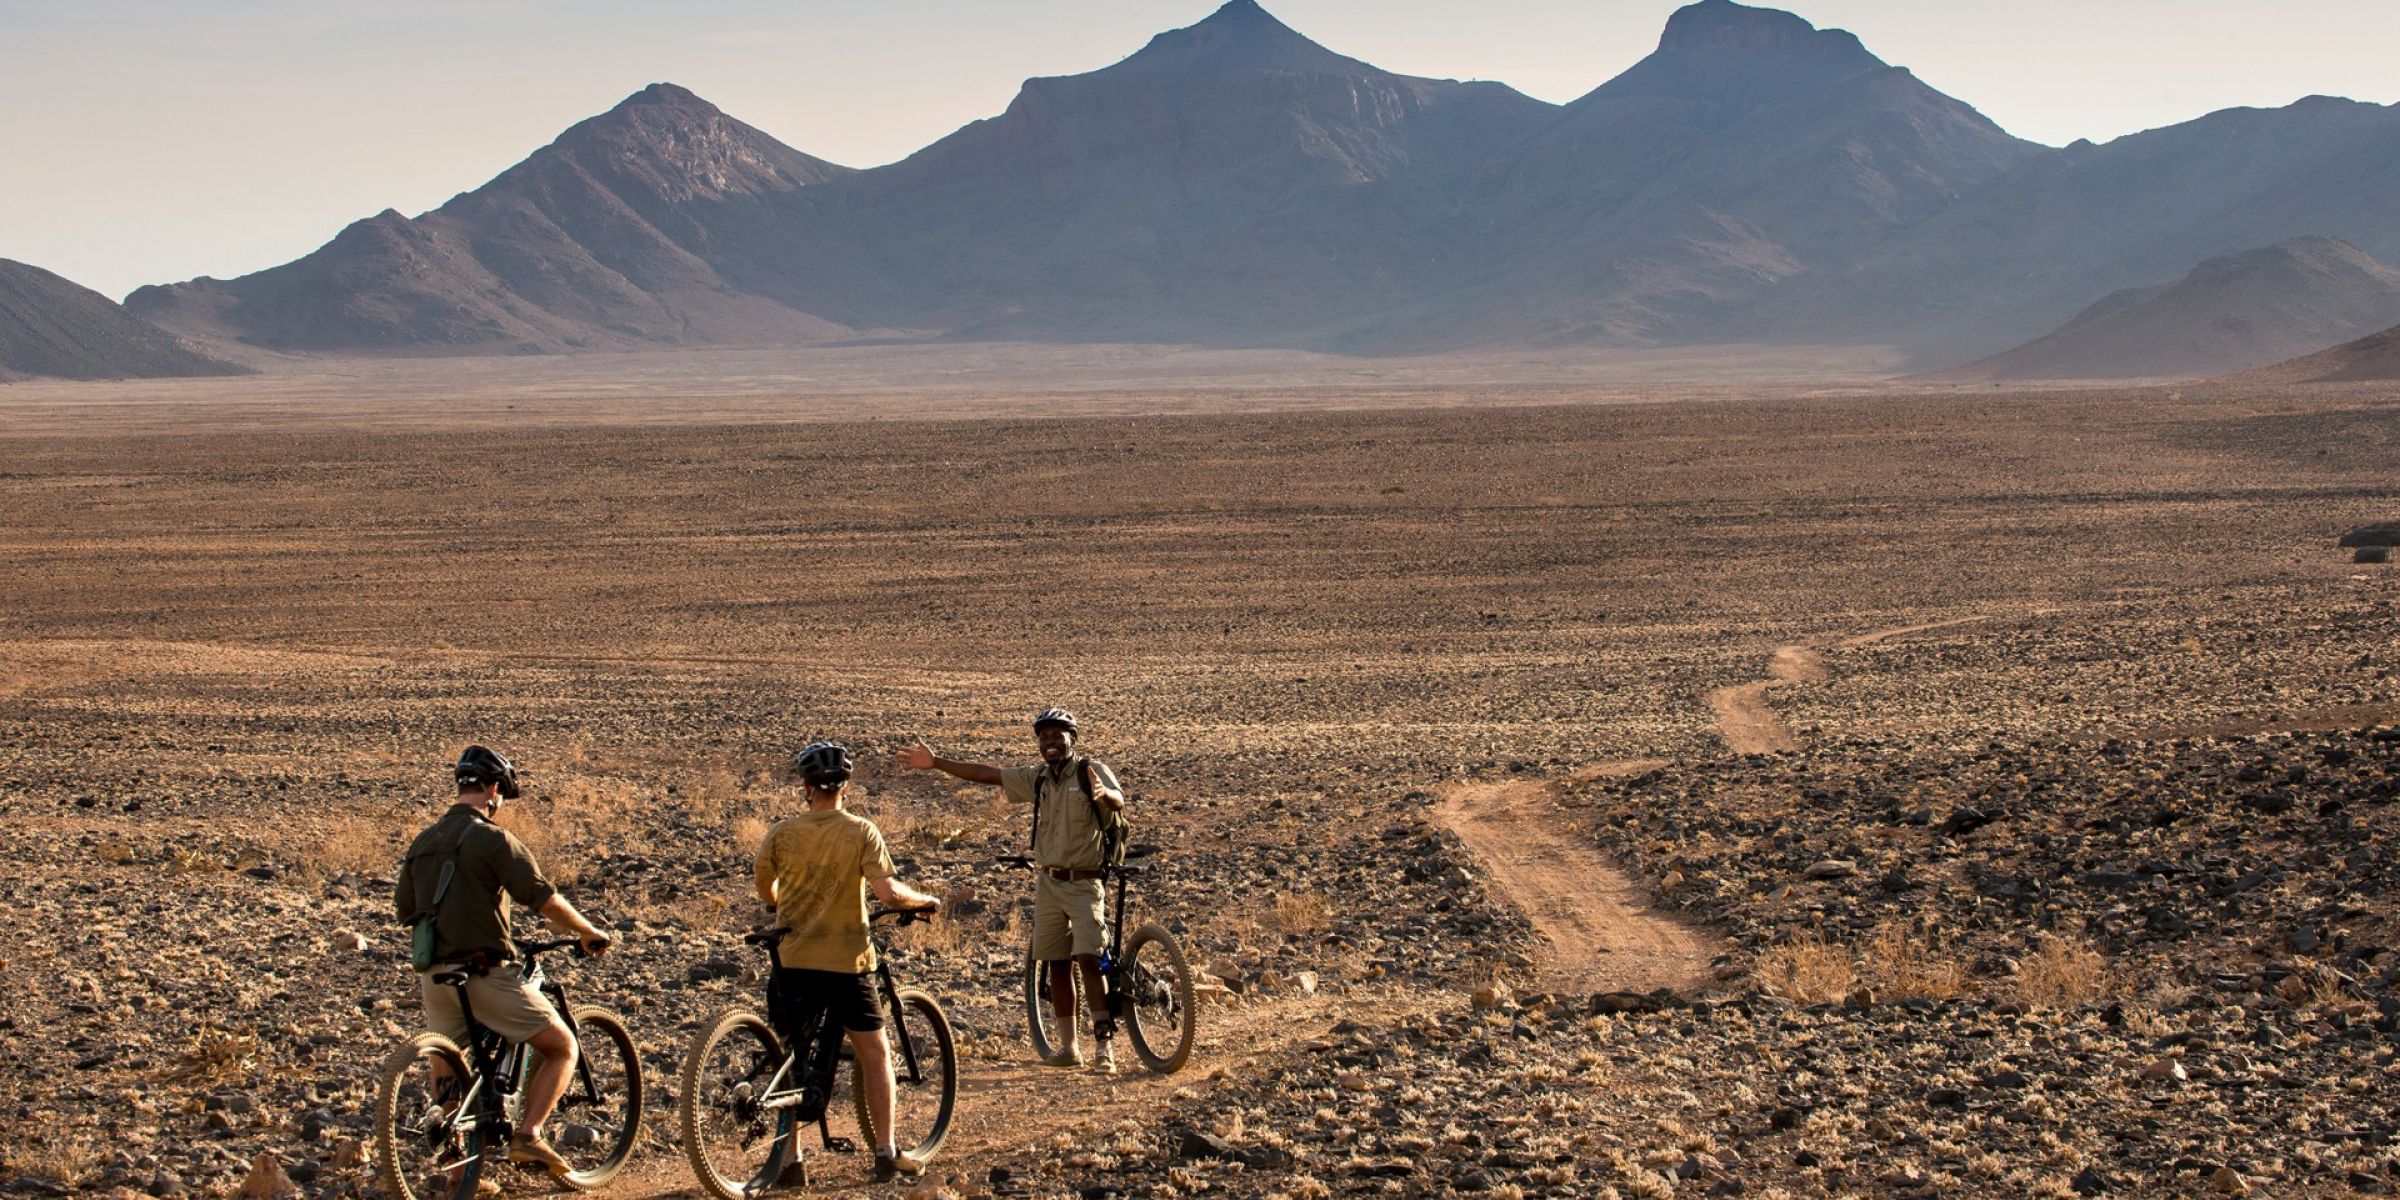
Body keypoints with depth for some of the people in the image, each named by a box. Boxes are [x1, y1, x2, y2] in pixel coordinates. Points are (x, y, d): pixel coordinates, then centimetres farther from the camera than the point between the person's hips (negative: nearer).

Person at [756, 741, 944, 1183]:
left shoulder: (781, 833, -2)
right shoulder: (861, 831, -8)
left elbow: (766, 893, 9)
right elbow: (888, 892, -16)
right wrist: (927, 902, 2)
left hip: (793, 957, 2)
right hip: (845, 960, -2)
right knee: (874, 1052, 10)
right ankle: (886, 1151, 8)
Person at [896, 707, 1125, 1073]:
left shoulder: (1091, 771, -8)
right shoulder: (1037, 778, 8)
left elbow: (1119, 802, -26)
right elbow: (987, 774, 8)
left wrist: (1104, 793, -50)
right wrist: (935, 763, 5)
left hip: (1084, 882, -6)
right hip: (1048, 882, 6)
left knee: (1089, 958, -16)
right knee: (1057, 963, 7)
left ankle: (1104, 1044, -15)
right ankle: (1068, 1047, 13)